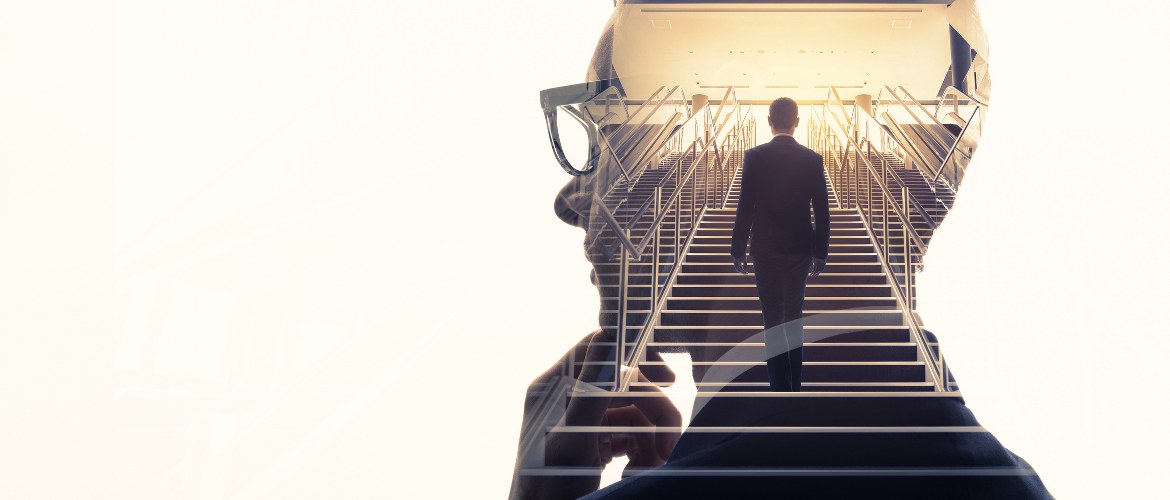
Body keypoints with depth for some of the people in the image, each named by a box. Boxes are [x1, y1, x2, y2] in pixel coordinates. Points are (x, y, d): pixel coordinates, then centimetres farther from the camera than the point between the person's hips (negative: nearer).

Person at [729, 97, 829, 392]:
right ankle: (794, 386, 22)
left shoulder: (755, 156, -8)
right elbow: (821, 210, 1)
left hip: (766, 248, -3)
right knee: (794, 315, 15)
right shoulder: (812, 159, -1)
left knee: (773, 318, 1)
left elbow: (745, 207, -7)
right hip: (801, 248, 3)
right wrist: (821, 253, 9)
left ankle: (781, 389, -3)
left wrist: (737, 250, 0)